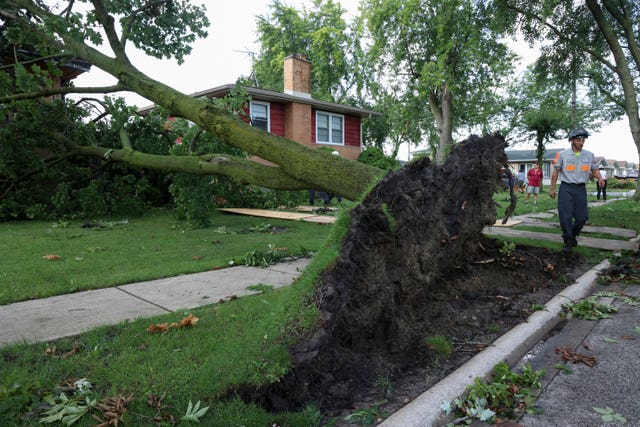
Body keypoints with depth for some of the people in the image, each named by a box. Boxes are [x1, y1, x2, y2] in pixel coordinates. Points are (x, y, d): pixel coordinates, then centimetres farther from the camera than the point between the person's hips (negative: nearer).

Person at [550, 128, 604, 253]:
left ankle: (573, 235, 31)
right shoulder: (562, 154, -2)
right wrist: (552, 188, 1)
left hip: (581, 189, 3)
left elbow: (594, 169, 15)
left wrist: (600, 178, -7)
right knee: (565, 216, -8)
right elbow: (556, 171, 2)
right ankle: (568, 241, 6)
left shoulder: (589, 155, 7)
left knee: (582, 216, 4)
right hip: (566, 188, -3)